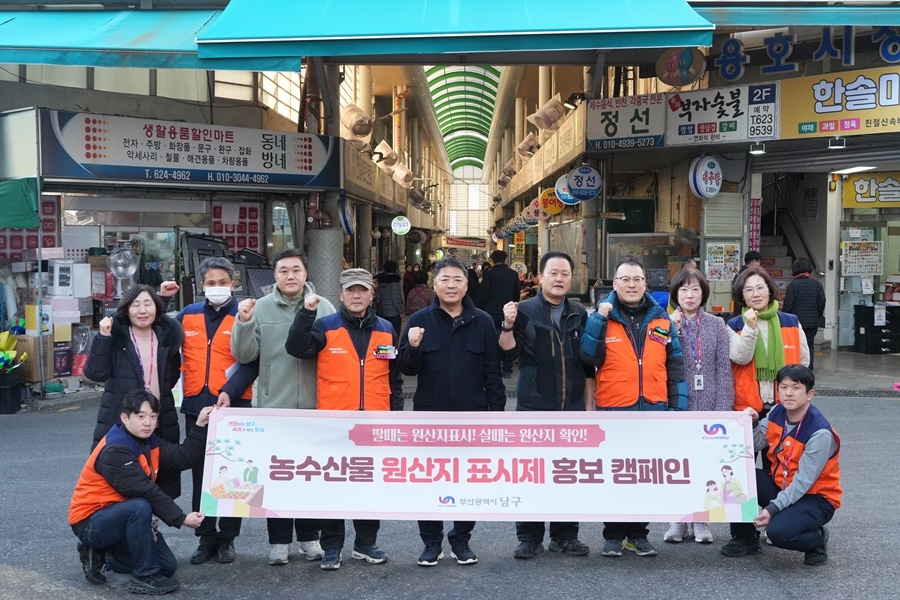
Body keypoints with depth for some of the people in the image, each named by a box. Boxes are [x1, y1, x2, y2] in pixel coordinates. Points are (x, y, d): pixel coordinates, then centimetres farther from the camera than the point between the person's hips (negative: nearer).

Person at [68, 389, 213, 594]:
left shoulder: (147, 440, 1)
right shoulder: (114, 451, -26)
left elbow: (182, 458, -9)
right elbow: (146, 491, -32)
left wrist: (200, 426, -13)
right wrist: (181, 518, -32)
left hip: (120, 518, 8)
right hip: (90, 523, -8)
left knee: (167, 566, 3)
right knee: (140, 507, -37)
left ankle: (101, 556, 15)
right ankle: (144, 577, -20)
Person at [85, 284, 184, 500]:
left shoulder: (167, 337, 7)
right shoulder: (115, 337, -2)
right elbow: (95, 373, -13)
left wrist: (160, 393, 5)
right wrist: (103, 337, -19)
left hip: (159, 425, 3)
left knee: (157, 483, 9)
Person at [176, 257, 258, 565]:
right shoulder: (188, 315, 9)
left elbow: (251, 363, -8)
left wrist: (230, 392, -19)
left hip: (233, 406, -3)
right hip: (196, 405, 3)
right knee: (200, 474, 9)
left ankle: (227, 538, 15)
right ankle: (206, 537, 19)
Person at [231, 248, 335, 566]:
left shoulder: (324, 307, 0)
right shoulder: (260, 308, 1)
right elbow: (244, 355, -3)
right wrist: (243, 322, -16)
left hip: (315, 407, 0)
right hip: (274, 407, 0)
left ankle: (310, 536, 27)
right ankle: (279, 540, 20)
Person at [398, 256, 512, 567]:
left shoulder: (482, 322, 2)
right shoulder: (420, 320, 1)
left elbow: (493, 372, 3)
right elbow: (407, 369, 1)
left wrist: (497, 412, -1)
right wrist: (412, 348, -19)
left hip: (472, 419, 0)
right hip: (430, 419, 0)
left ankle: (461, 540, 25)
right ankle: (431, 542, 22)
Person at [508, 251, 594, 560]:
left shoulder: (579, 314, 10)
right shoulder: (525, 311, 0)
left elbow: (588, 364, 13)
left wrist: (588, 403, 11)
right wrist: (508, 325, -27)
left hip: (572, 409, 3)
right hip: (534, 408, -3)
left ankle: (565, 534, 21)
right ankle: (529, 536, 13)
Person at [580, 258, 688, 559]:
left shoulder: (661, 319, 8)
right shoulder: (602, 317, 0)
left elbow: (675, 366, 10)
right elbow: (589, 357, -11)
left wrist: (678, 405, 5)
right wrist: (599, 319, -19)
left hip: (653, 410, 3)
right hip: (613, 410, -2)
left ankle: (638, 533, 24)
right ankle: (613, 534, 20)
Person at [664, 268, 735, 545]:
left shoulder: (716, 325, 5)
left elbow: (724, 367, 2)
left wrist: (723, 408, -5)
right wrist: (672, 331, -15)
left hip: (707, 404, 1)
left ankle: (700, 520, 18)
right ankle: (677, 519, 17)